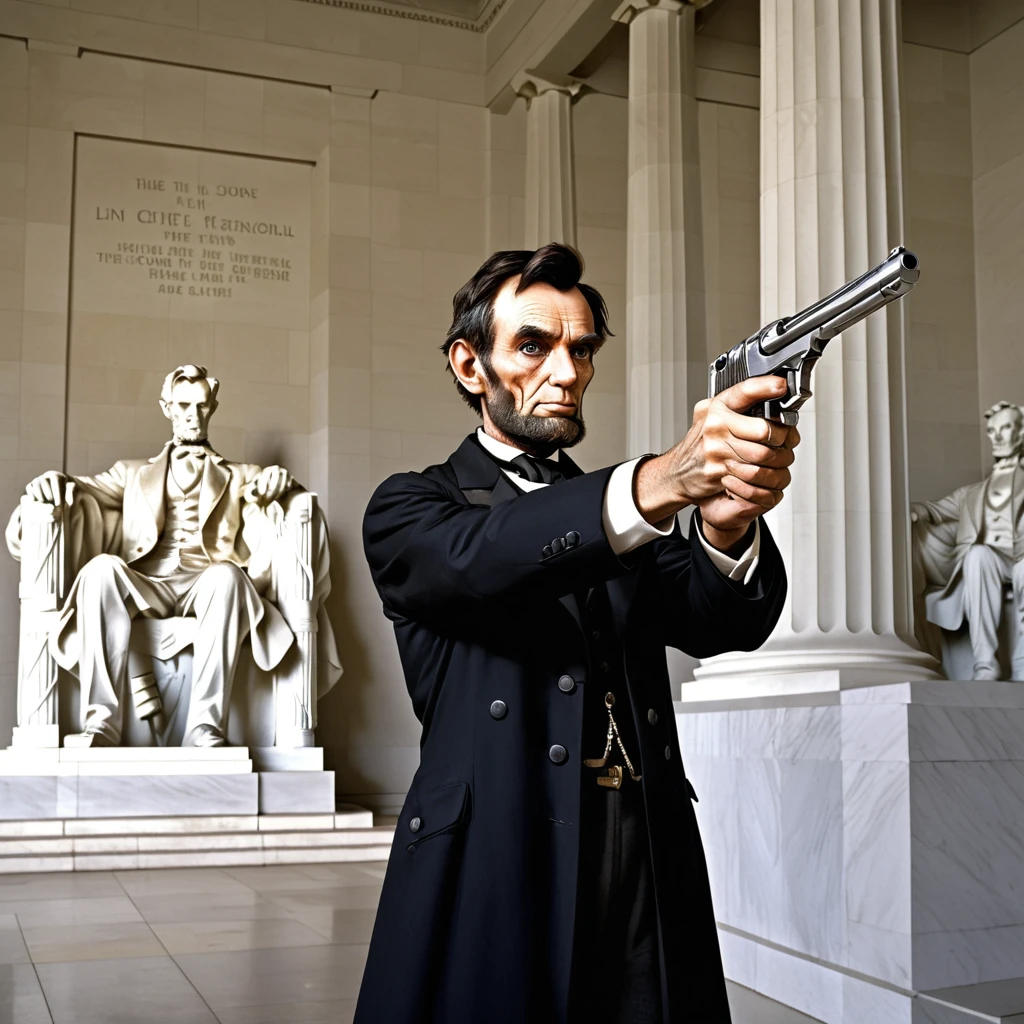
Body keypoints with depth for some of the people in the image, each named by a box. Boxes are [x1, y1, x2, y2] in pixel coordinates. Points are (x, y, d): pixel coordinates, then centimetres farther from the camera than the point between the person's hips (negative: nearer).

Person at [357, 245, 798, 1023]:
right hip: (494, 871, -3)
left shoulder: (628, 515, 14)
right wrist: (660, 483, -37)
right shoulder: (410, 510, 3)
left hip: (653, 872, 4)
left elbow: (726, 623, -4)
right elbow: (478, 559, -21)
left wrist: (729, 528, -28)